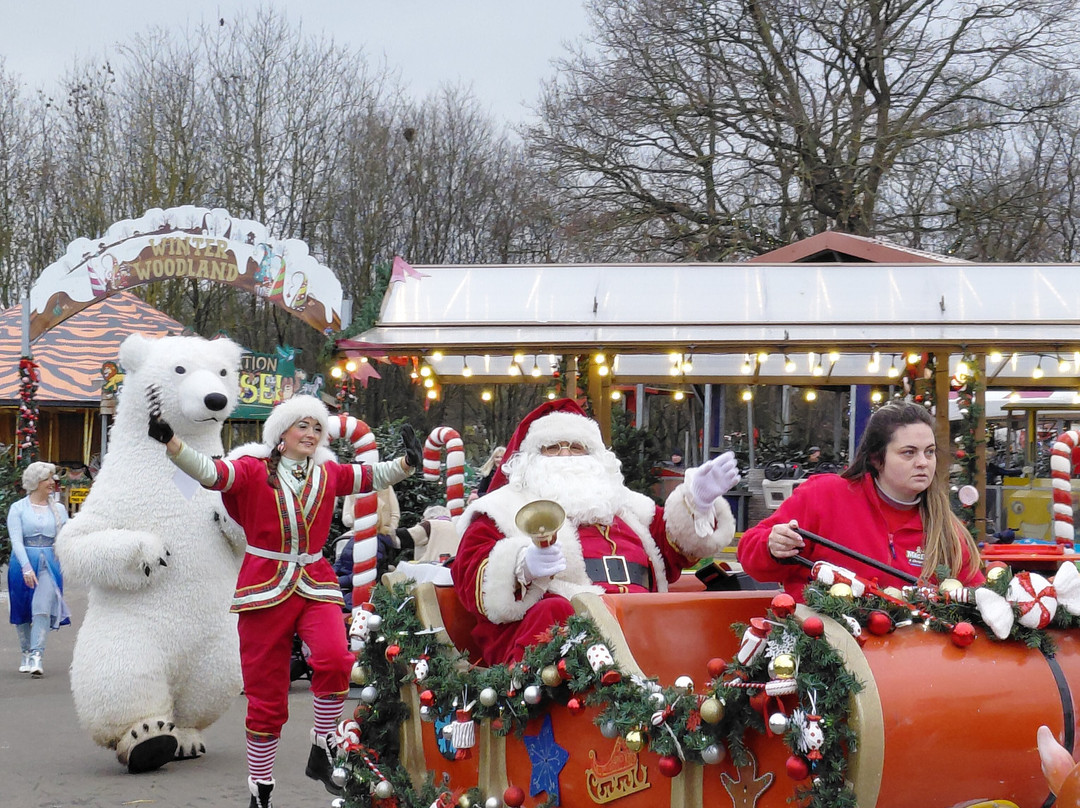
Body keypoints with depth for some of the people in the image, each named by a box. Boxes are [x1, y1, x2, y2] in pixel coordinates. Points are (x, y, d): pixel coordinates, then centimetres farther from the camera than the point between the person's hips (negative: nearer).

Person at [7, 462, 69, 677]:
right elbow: (16, 540, -9)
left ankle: (37, 656, -18)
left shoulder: (58, 509, 11)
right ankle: (26, 653, 23)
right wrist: (27, 568, -20)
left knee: (43, 609, -13)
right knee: (22, 610, 7)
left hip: (50, 564, 1)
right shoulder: (18, 508, 1)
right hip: (23, 563, -1)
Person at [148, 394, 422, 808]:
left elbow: (372, 477, 9)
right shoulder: (254, 469, -3)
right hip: (265, 588, -2)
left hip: (315, 586, 2)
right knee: (266, 700, 3)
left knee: (335, 658, -28)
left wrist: (407, 463, -11)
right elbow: (209, 472, -17)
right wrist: (170, 442, -33)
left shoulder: (328, 474, 10)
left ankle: (322, 751, -8)